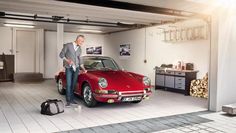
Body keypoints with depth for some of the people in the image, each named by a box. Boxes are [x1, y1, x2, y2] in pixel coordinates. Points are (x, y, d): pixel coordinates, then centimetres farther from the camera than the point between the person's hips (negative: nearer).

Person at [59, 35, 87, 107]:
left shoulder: (79, 49, 12)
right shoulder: (68, 45, -3)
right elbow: (61, 54, -3)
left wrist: (83, 69, 9)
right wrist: (68, 61, -16)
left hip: (76, 68, 4)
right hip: (69, 68, -4)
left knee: (73, 84, 4)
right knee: (68, 85, -6)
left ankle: (72, 99, 14)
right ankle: (68, 101, -1)